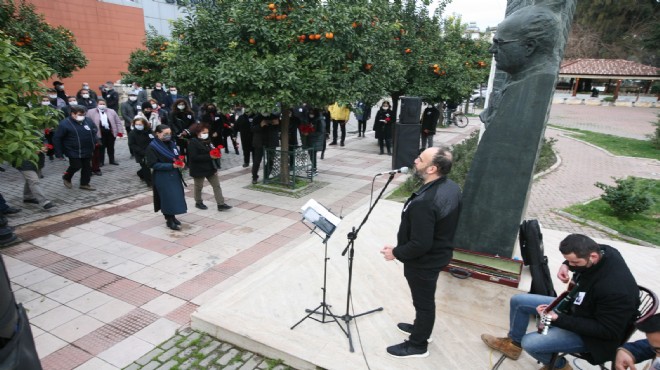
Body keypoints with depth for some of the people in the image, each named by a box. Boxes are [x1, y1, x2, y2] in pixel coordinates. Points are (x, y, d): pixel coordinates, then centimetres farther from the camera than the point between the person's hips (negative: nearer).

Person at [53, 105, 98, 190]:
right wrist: (59, 153, -10)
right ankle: (66, 178, 28)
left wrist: (95, 142, 7)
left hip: (87, 151, 6)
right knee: (76, 166, -2)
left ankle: (84, 184, 23)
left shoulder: (88, 121, 4)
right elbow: (57, 138, -10)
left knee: (87, 167, 9)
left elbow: (94, 131, 23)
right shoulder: (64, 124, -13)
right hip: (74, 152, -6)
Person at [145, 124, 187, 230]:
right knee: (168, 197, -2)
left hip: (174, 175, 7)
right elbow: (152, 164, -16)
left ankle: (172, 217, 28)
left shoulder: (171, 143, 7)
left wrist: (180, 163, -6)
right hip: (162, 177, -7)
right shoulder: (152, 147, -13)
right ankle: (169, 220, 11)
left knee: (176, 196, 11)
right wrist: (171, 166, -23)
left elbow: (177, 157, 18)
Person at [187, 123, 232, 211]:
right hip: (199, 170, -6)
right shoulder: (193, 143, -17)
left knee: (217, 185, 2)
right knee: (198, 187, 14)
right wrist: (209, 156, -29)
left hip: (211, 168, 7)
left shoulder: (208, 141, 5)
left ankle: (221, 204, 4)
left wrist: (216, 153, -4)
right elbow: (194, 157, -26)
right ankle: (198, 202, 33)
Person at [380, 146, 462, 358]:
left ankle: (418, 345, 36)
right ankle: (421, 328, 51)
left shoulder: (424, 202, -36)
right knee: (426, 299, 28)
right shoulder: (452, 187, -7)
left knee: (423, 301, 13)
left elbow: (420, 245, -32)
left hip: (423, 262, -8)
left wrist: (396, 253, -15)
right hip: (439, 254, 8)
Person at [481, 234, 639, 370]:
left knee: (530, 343, -21)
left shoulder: (615, 289, -39)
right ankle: (514, 343, 30)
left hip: (592, 334, -8)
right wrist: (565, 265, -12)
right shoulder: (601, 250, -17)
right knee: (518, 301, 7)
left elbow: (607, 331, -27)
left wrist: (558, 319, -30)